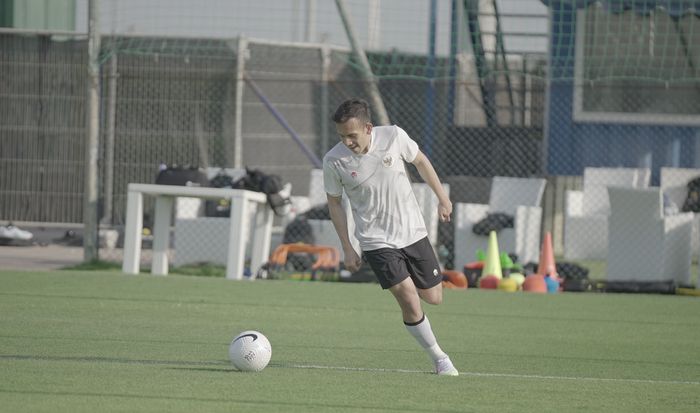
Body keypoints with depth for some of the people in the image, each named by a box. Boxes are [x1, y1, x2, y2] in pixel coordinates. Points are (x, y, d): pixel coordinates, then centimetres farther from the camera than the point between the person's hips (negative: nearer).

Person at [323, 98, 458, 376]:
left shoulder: (393, 137, -15)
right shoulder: (334, 161, -16)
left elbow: (420, 161, 6)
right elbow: (334, 202, 0)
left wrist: (442, 198, 13)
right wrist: (347, 249, 0)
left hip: (413, 231, 2)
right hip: (376, 241, -2)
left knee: (433, 298, 9)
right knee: (409, 301, -17)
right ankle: (439, 358, 1)